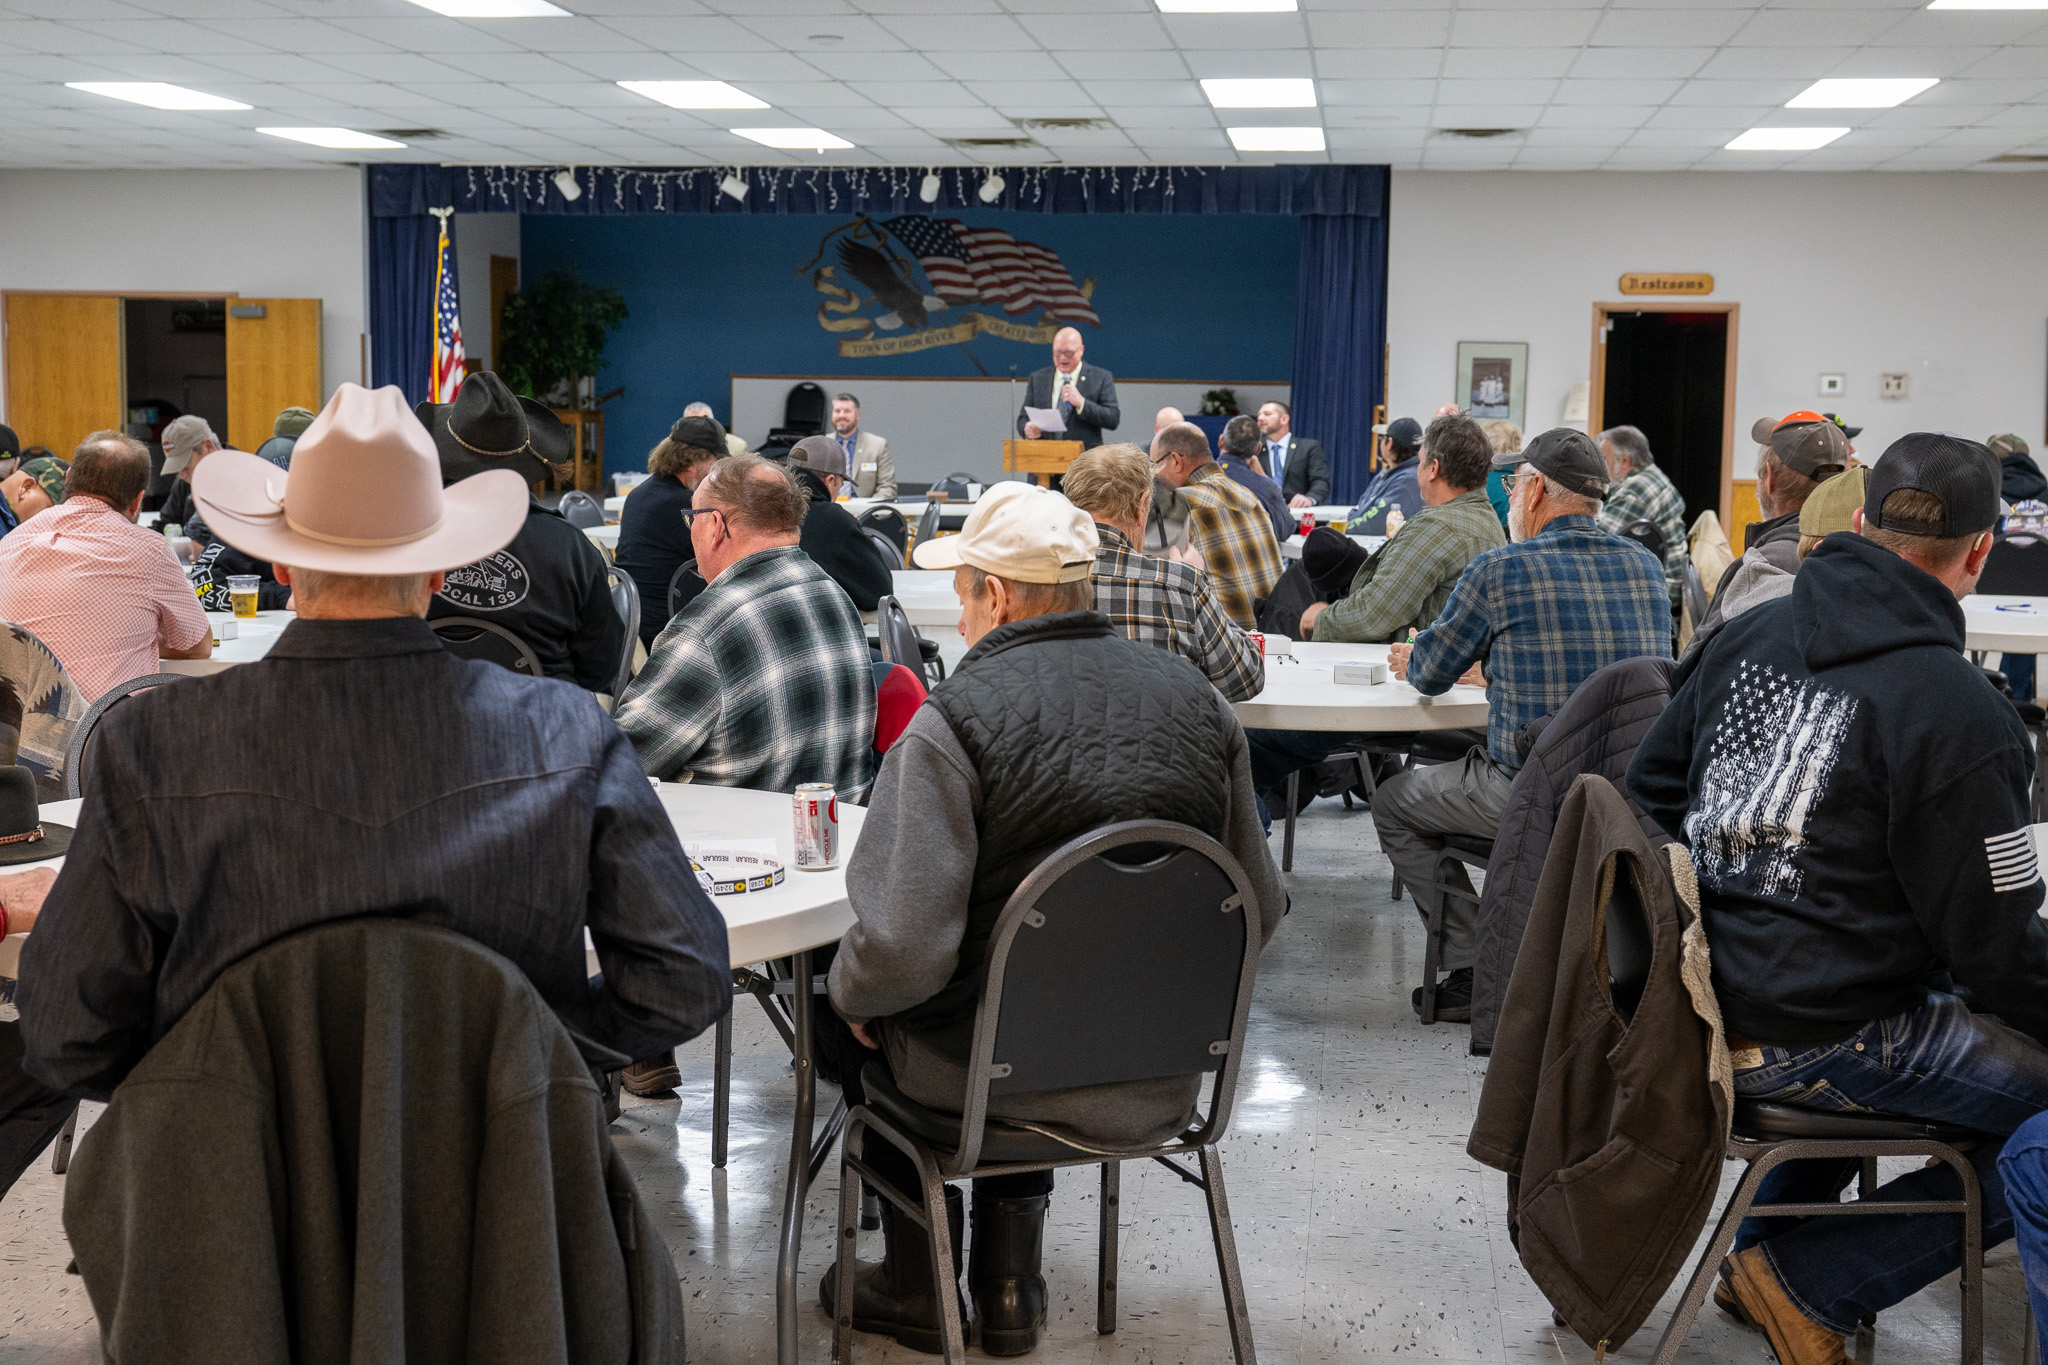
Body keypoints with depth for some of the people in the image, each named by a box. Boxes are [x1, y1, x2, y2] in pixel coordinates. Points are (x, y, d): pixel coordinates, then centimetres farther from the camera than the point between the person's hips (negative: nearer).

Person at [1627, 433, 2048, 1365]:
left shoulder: (1752, 633, 1)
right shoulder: (1956, 714, -19)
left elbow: (1650, 783, 12)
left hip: (1696, 995, 8)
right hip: (1801, 1040, -8)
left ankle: (1762, 1249, 34)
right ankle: (1810, 1285, 2)